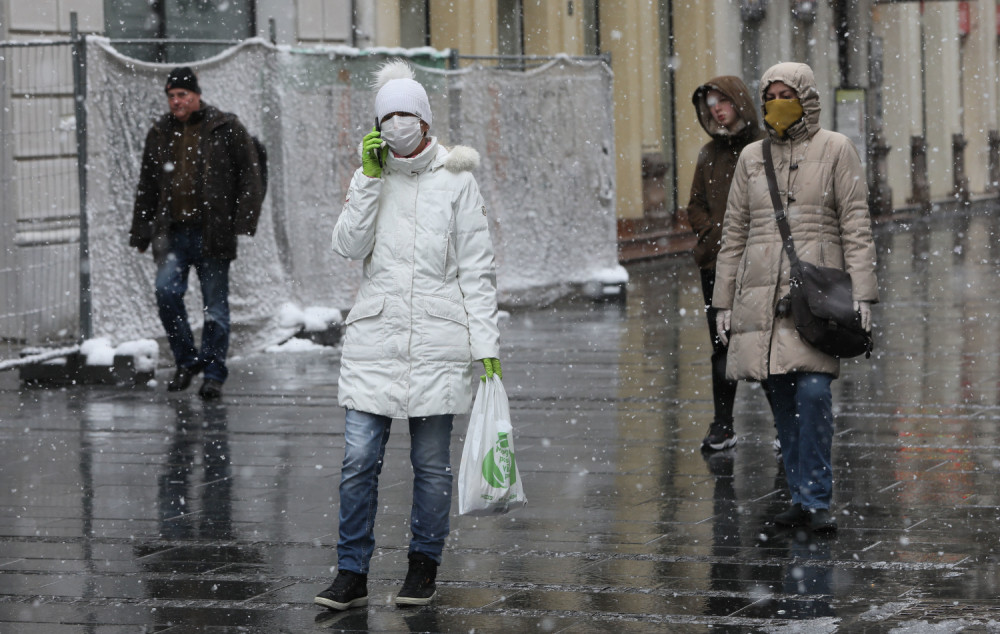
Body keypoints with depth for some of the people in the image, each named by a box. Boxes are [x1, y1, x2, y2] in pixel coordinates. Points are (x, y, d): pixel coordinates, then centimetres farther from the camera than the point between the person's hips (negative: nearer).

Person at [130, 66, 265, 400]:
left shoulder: (226, 129, 1)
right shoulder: (160, 133, 14)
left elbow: (249, 175, 1)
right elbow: (146, 187, 20)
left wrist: (244, 220, -8)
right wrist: (141, 233, 16)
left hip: (212, 232, -3)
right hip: (173, 232, 3)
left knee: (215, 303, 1)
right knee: (167, 291, -13)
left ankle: (213, 374, 10)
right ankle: (186, 361, 4)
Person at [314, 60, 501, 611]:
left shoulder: (455, 180, 2)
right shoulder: (369, 176, 9)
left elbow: (477, 270, 1)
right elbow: (349, 245, -6)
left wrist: (486, 343, -4)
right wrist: (370, 177, -10)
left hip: (437, 338, -2)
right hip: (374, 337, 2)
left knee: (431, 462, 4)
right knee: (359, 459, -4)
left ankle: (423, 566, 20)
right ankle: (352, 574, 4)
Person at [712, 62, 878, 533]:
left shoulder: (835, 149, 5)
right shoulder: (752, 157, 15)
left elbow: (856, 225, 2)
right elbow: (734, 233, 18)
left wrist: (862, 294, -6)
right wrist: (723, 302, 13)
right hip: (761, 292, 4)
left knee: (812, 390, -16)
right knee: (781, 397, 2)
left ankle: (816, 501, -10)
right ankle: (801, 498, 11)